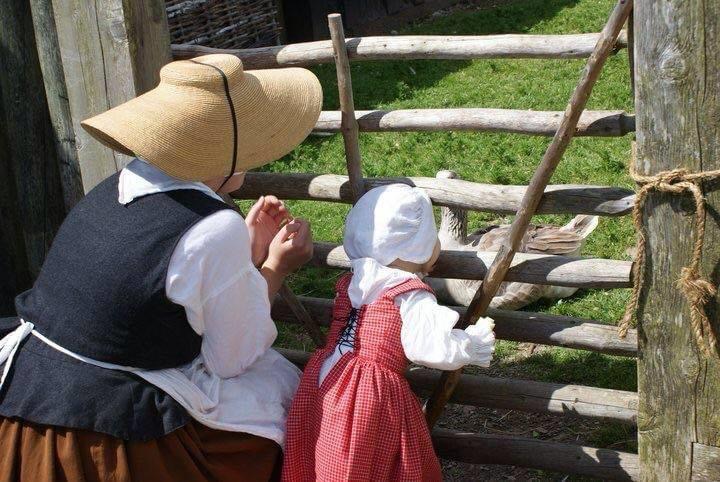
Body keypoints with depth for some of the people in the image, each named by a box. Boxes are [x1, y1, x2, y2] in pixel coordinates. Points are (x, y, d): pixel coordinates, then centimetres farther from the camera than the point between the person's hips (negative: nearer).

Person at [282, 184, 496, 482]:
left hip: (321, 384, 7)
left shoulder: (352, 283, 10)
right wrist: (477, 341, 2)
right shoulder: (411, 297, -11)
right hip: (371, 399, -7)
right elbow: (435, 349, -16)